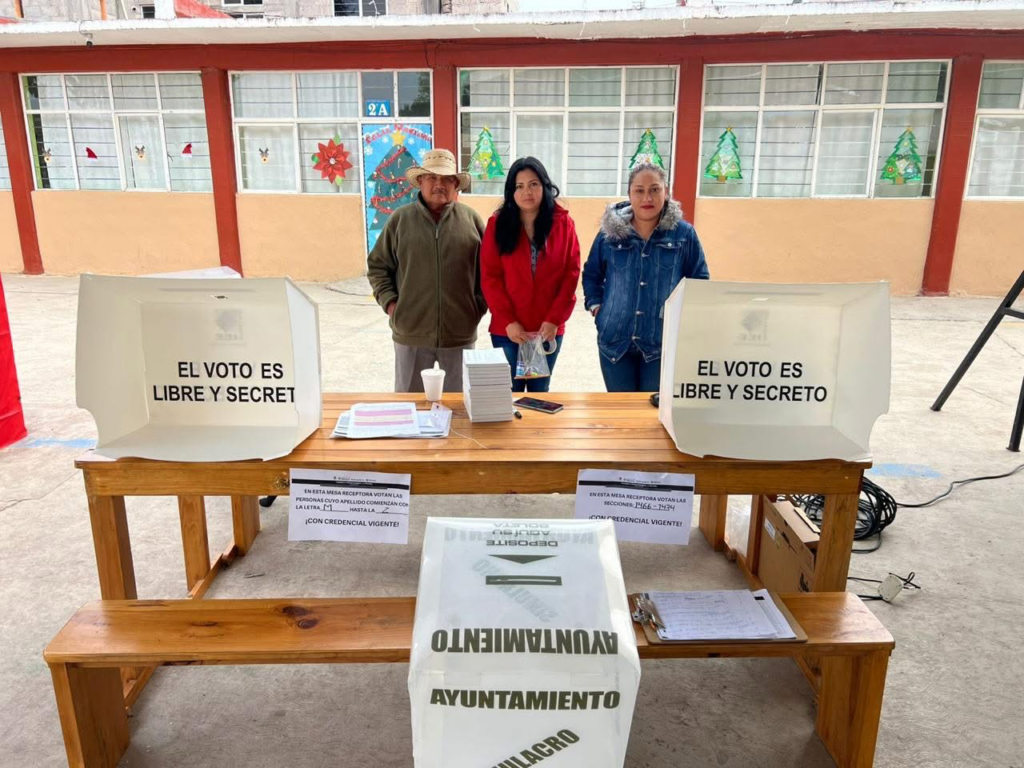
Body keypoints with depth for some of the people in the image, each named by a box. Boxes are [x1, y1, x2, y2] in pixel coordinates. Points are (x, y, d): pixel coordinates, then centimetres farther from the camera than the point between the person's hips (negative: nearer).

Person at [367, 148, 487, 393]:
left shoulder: (471, 219, 3)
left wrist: (479, 304, 0)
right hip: (411, 333, 0)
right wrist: (390, 302, -4)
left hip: (459, 333, 0)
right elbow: (377, 266, 7)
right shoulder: (400, 219, 3)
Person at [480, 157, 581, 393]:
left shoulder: (563, 223, 1)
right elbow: (490, 277, -4)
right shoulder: (498, 223, -1)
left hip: (549, 328, 1)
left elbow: (571, 274, -1)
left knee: (540, 392, 14)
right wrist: (508, 321, -12)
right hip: (507, 329, -1)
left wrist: (554, 319, -10)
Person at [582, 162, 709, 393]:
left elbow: (700, 281, 8)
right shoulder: (610, 231, 1)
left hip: (663, 343, -1)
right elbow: (591, 274, 15)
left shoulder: (684, 234, -2)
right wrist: (595, 305, 3)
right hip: (615, 340, 1)